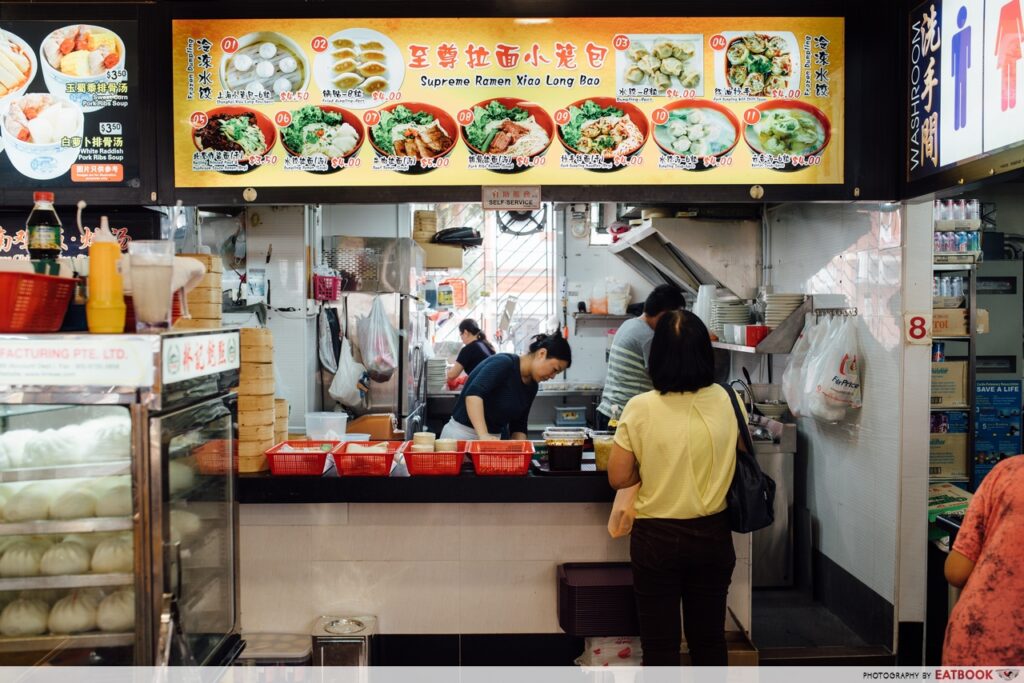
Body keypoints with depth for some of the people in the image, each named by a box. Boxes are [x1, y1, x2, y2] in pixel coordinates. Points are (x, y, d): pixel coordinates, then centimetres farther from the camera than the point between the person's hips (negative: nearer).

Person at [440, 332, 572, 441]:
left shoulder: (531, 387, 6)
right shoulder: (503, 363, -17)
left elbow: (518, 425, 12)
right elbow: (473, 393, -31)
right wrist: (484, 436, -41)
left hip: (496, 439, 7)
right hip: (462, 435, -7)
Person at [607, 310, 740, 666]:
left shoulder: (641, 407, -16)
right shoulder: (725, 401, -7)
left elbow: (618, 477, -9)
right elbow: (733, 457, 9)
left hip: (657, 538, -3)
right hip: (712, 534, 3)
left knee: (661, 642, 10)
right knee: (710, 637, 18)